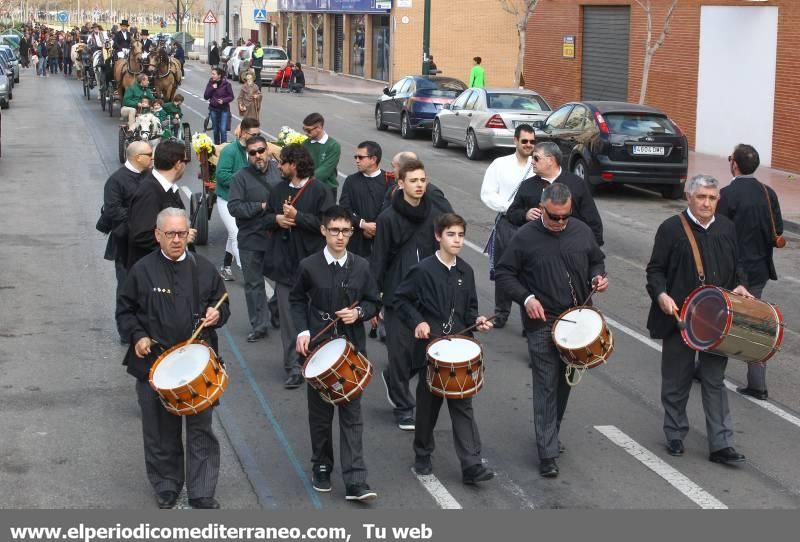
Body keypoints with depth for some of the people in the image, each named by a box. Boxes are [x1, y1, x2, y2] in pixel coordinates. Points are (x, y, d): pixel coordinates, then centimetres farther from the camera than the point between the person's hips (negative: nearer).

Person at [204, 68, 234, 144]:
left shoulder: (226, 84, -9)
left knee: (223, 130, -11)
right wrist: (212, 88, -14)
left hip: (224, 110, -3)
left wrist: (223, 100, -21)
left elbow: (231, 97, -4)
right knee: (216, 130, 11)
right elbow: (206, 97, -2)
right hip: (213, 109, 3)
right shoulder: (210, 83, 0)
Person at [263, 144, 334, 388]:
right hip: (285, 264, 5)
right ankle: (293, 369, 8)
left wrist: (297, 216, -18)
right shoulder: (279, 190, 12)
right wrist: (276, 219, -4)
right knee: (288, 319, 3)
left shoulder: (319, 190, -7)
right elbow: (266, 217, 18)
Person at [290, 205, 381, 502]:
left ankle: (355, 481, -3)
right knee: (320, 412, 11)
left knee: (351, 413, -2)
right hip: (318, 347, 0)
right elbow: (297, 300, 8)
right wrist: (302, 330, -6)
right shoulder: (309, 266, -4)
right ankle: (322, 467, 29)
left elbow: (374, 302, 9)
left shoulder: (361, 266, 0)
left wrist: (359, 313, -12)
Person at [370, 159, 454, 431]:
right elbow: (378, 260, -5)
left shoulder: (435, 214, 2)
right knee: (401, 350, 1)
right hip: (397, 294, -3)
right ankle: (403, 407, 17)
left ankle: (392, 378, 35)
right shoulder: (388, 218, -7)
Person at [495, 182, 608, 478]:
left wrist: (597, 276, -3)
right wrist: (526, 298, -16)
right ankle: (548, 453, -3)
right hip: (542, 323, -5)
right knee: (546, 386, -6)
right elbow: (503, 273, -3)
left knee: (565, 382, 15)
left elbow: (596, 260, 19)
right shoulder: (525, 237, -9)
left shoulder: (582, 232, 3)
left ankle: (550, 435, 34)